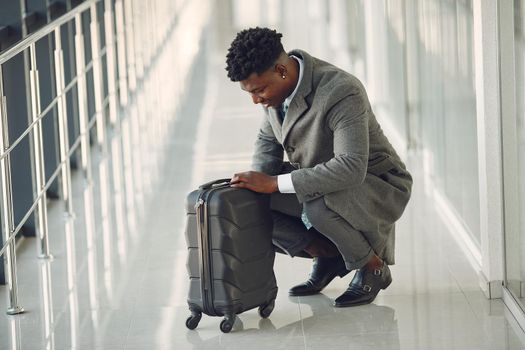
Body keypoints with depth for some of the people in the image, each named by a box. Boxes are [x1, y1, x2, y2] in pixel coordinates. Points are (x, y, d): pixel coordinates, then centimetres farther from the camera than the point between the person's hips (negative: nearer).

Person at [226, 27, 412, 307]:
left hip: (375, 187, -7)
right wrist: (258, 180, -14)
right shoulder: (273, 83, -9)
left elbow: (352, 167, -41)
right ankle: (327, 255, 7)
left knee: (318, 206, -38)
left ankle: (373, 267, -8)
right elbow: (268, 139, 9)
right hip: (316, 180, 8)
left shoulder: (341, 92, -32)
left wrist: (274, 183, -41)